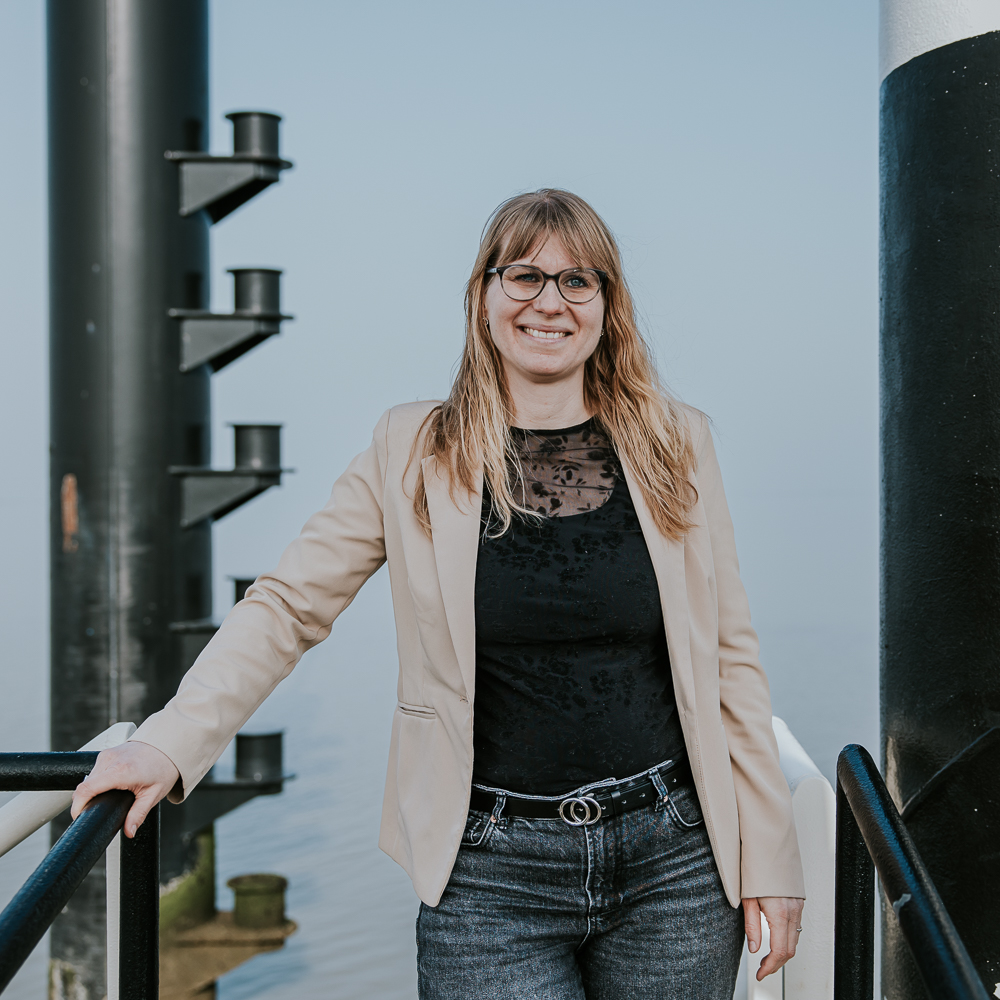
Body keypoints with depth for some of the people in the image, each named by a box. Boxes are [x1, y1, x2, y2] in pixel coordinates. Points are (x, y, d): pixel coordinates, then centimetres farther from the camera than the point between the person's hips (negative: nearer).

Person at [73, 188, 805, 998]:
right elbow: (288, 607, 2)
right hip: (493, 877, -1)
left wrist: (770, 858, 5)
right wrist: (169, 746, -10)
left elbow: (731, 657, 7)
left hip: (672, 869, 2)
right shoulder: (412, 453, 1)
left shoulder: (678, 444, 4)